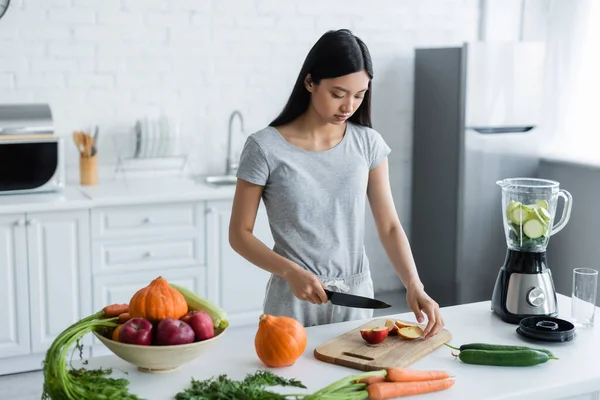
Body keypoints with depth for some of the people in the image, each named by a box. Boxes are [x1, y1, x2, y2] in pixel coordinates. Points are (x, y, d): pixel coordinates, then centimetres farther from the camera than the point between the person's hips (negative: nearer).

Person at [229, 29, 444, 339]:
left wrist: (413, 284, -19)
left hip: (356, 295, 3)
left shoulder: (368, 143, -2)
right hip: (294, 299, -3)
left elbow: (389, 226, -3)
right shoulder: (265, 148, -12)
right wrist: (291, 272, -21)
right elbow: (240, 234, -7)